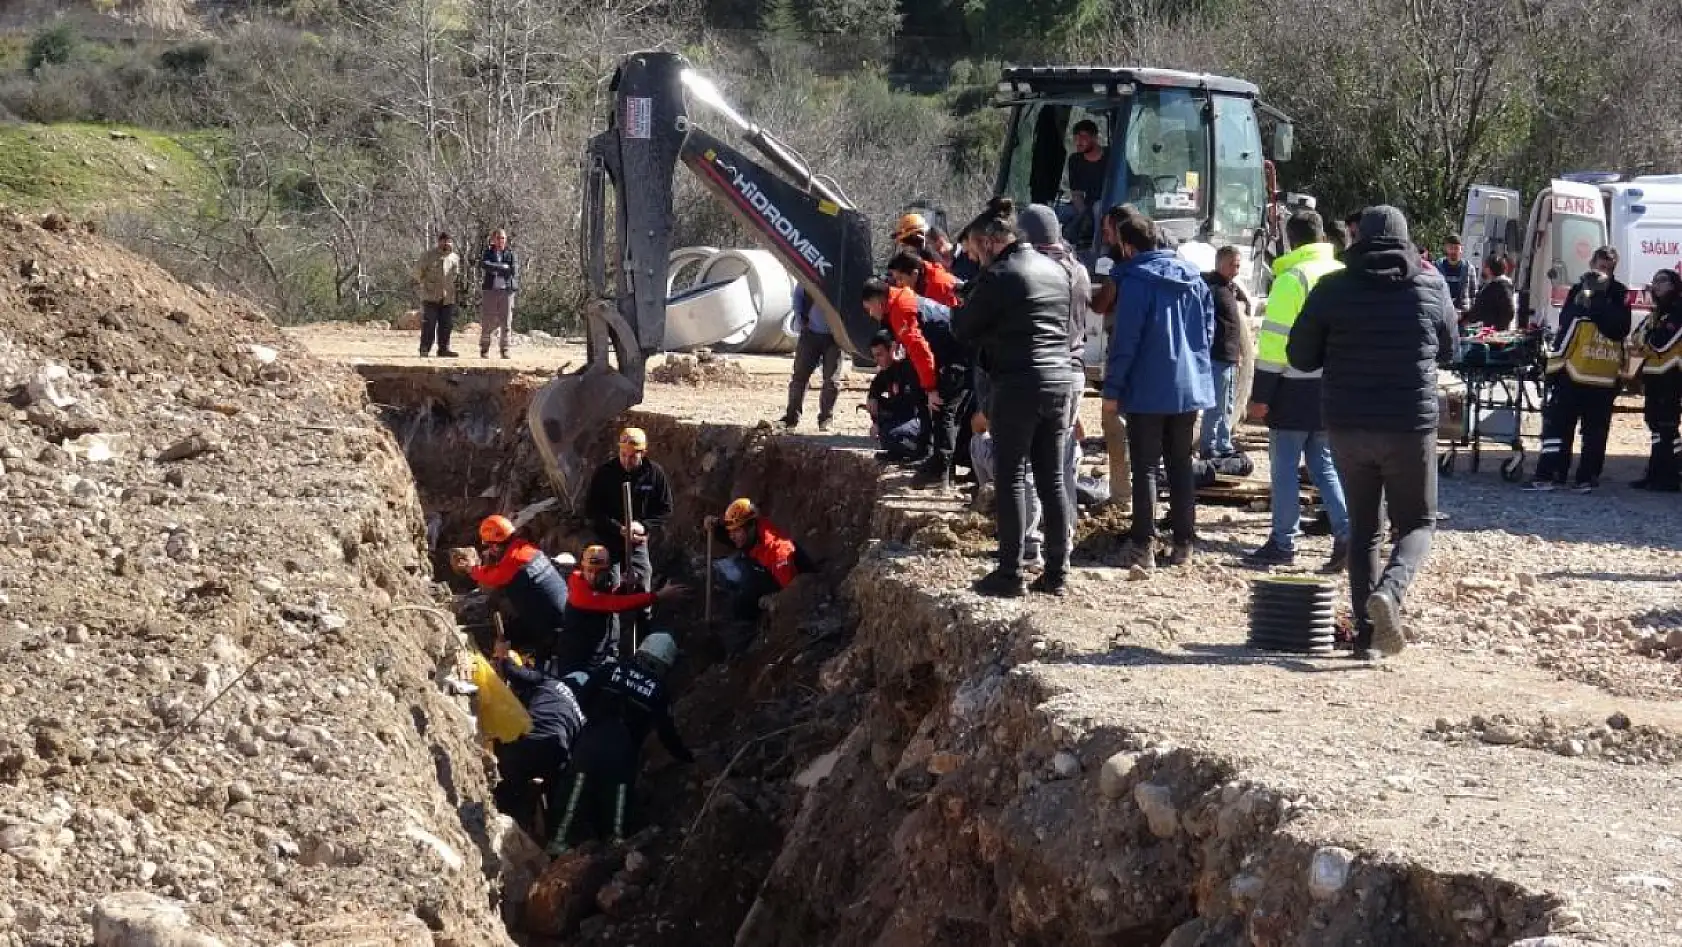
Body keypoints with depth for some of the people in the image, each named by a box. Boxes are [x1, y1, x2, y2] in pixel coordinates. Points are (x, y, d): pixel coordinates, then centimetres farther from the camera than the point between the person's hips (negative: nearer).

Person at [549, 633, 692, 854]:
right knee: (617, 800, 8)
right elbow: (667, 734, 11)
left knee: (576, 795, 1)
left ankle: (562, 840, -6)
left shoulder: (610, 670, 7)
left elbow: (582, 697, 6)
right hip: (623, 753, -1)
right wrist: (686, 757, 26)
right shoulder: (660, 692, 6)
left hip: (591, 744, 1)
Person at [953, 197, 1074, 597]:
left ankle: (1009, 573, -1)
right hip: (1058, 379, 7)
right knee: (1052, 478, 10)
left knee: (1012, 477, -1)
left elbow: (963, 328, -5)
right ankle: (1057, 572, 11)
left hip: (1017, 384, -7)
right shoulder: (1056, 271, 13)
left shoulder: (998, 276, -11)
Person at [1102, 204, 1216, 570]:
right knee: (1181, 465, 13)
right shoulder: (1192, 276, 7)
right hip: (1190, 388, 6)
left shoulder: (1136, 280, -13)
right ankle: (1183, 544, 14)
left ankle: (1143, 546, -4)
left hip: (1147, 391, -6)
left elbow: (1125, 340, -16)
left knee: (1145, 468, -1)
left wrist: (1112, 388, -11)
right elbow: (1208, 329, 12)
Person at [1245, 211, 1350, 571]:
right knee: (1322, 463, 14)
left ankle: (1282, 544, 6)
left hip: (1295, 389, -6)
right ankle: (1346, 533, 2)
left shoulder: (1292, 278, -12)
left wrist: (1260, 395, -12)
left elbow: (1275, 339, -15)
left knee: (1285, 466, 3)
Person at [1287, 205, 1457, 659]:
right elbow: (1448, 351, 13)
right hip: (1411, 426, -1)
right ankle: (1390, 590, -18)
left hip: (1347, 426, 1)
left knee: (1363, 527, 14)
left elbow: (1301, 357, 2)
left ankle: (1366, 630, 9)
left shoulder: (1333, 289, -4)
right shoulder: (1431, 287, -1)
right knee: (1418, 522, 11)